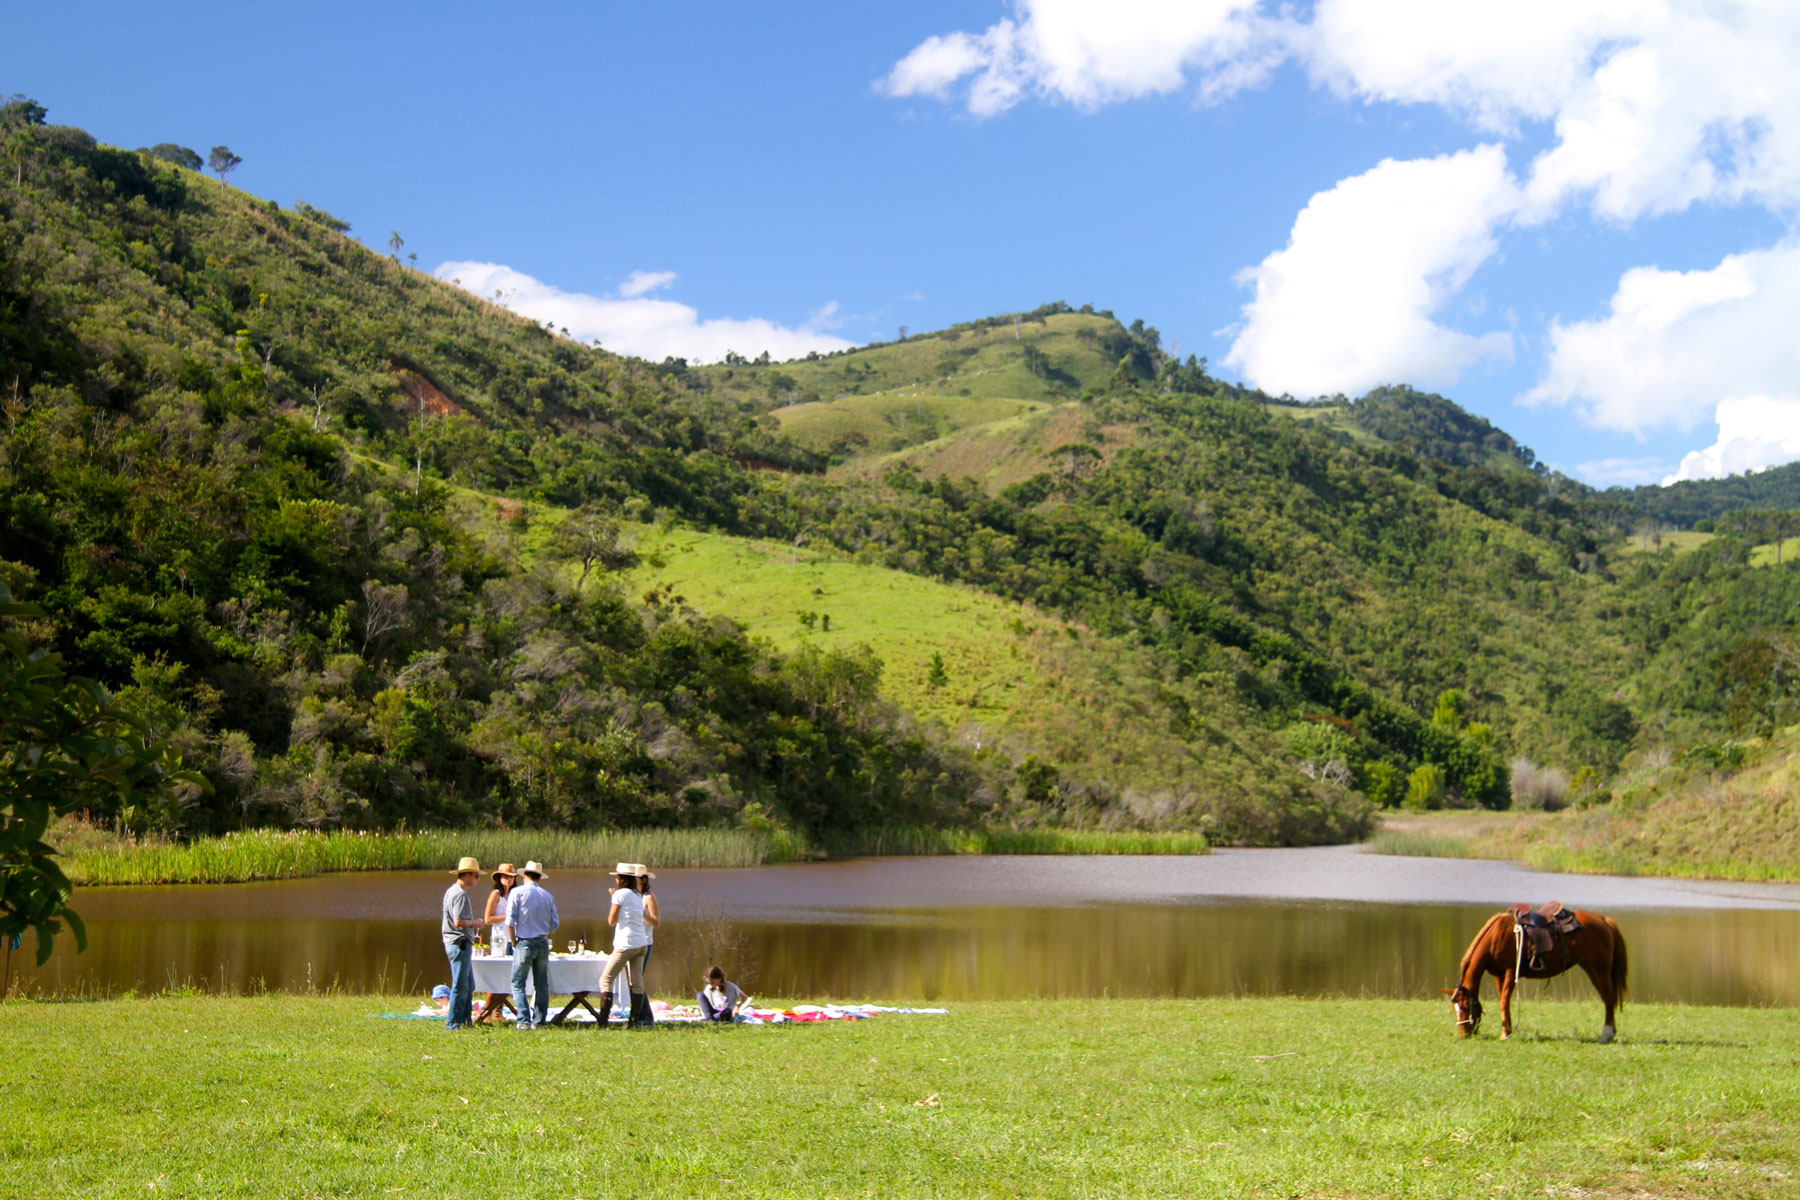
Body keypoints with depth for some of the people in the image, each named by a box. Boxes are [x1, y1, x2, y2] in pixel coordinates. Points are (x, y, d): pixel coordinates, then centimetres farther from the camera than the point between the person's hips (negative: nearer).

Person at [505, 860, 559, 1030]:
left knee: (518, 983, 2)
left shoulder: (517, 892, -4)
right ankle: (539, 1021, 10)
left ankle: (524, 1021, -7)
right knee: (541, 984, 10)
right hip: (543, 943, 4)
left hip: (524, 944, -4)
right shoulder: (548, 896, 7)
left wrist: (514, 941, 2)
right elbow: (554, 925, 8)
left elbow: (510, 920, -9)